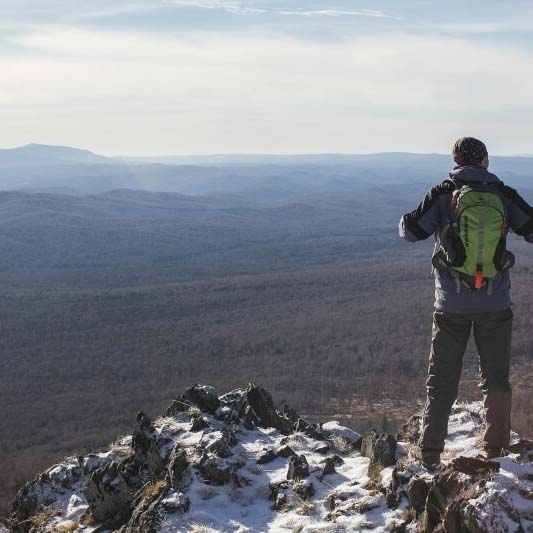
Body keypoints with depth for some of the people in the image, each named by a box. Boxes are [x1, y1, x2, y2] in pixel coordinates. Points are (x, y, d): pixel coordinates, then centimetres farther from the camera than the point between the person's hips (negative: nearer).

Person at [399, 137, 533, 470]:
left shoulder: (443, 195, -5)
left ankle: (431, 452, 6)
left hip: (452, 305, -1)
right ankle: (496, 451, 18)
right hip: (495, 304, 1)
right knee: (496, 379, 15)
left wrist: (406, 220, 20)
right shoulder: (504, 196, -2)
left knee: (442, 380, 9)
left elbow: (410, 232, -3)